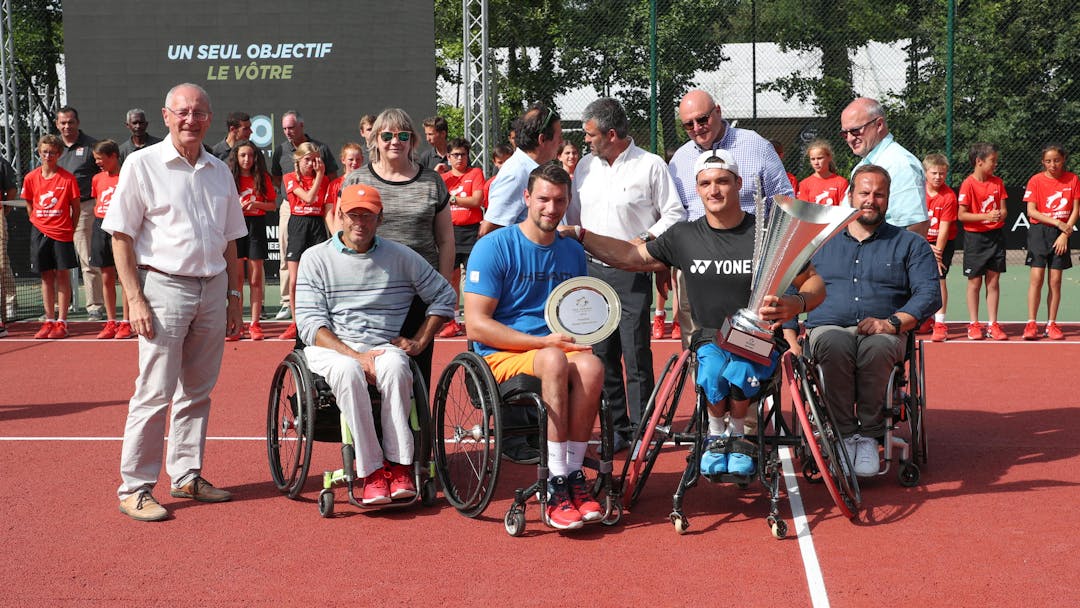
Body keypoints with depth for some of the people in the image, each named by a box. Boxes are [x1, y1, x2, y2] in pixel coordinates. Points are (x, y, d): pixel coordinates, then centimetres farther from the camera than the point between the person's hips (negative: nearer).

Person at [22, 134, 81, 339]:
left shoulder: (68, 178, -5)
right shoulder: (31, 178, 3)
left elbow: (76, 208, 0)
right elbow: (29, 205, 15)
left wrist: (71, 230, -2)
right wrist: (38, 224, 9)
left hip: (62, 233, -3)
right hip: (40, 232, 3)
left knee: (62, 276, 0)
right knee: (46, 277, 7)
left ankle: (62, 322, 4)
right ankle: (49, 321, 13)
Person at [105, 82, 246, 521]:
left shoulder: (220, 172, 13)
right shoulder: (142, 165, -3)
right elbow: (121, 236, -5)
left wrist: (233, 296, 13)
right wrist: (134, 298, -12)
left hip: (213, 289, 5)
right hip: (164, 287, -5)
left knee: (198, 390, 10)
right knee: (155, 393, -6)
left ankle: (186, 477, 21)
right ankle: (134, 489, 2)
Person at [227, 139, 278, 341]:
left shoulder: (262, 178, 5)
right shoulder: (230, 178, 4)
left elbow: (273, 205, 7)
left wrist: (256, 204, -10)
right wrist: (237, 208, -11)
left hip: (256, 226, 0)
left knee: (255, 278, 1)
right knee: (237, 277, 1)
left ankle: (255, 324, 6)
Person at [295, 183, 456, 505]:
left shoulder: (401, 257, 12)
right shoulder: (315, 258, 7)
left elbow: (446, 297, 20)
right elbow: (310, 324, -3)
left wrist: (419, 341, 7)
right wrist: (353, 354, -17)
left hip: (383, 346, 1)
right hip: (331, 347, -1)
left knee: (395, 367, -35)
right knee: (348, 371, -37)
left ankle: (398, 464, -30)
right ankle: (371, 471, -34)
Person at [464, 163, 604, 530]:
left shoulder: (574, 252, 13)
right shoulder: (493, 248, -5)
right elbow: (476, 325, -12)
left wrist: (578, 338, -1)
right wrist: (543, 342, -18)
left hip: (559, 349, 5)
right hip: (501, 356, -5)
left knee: (591, 365, -30)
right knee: (554, 361, -37)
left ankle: (572, 476, -24)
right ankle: (556, 488, -35)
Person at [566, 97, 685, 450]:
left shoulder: (651, 166, -2)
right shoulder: (585, 166, 13)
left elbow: (675, 214, -1)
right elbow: (573, 215, 21)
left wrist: (645, 241, -13)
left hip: (633, 273, -5)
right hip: (592, 270, 5)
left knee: (636, 355, -6)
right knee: (603, 354, 7)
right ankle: (616, 428, 16)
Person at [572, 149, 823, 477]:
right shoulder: (685, 236, 7)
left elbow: (815, 283, 1)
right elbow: (634, 256, 15)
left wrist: (797, 303, -23)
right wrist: (578, 235, 8)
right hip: (710, 340, 2)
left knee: (740, 375, -33)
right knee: (712, 375, -31)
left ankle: (738, 435, 0)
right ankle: (716, 434, 1)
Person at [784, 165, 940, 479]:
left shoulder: (910, 244, 17)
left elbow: (930, 295, 3)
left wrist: (893, 322, -15)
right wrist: (790, 339, -2)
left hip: (884, 334, -1)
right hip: (828, 327, 1)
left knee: (877, 347, -39)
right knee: (834, 344, -38)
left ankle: (869, 436, -24)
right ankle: (844, 435, -27)